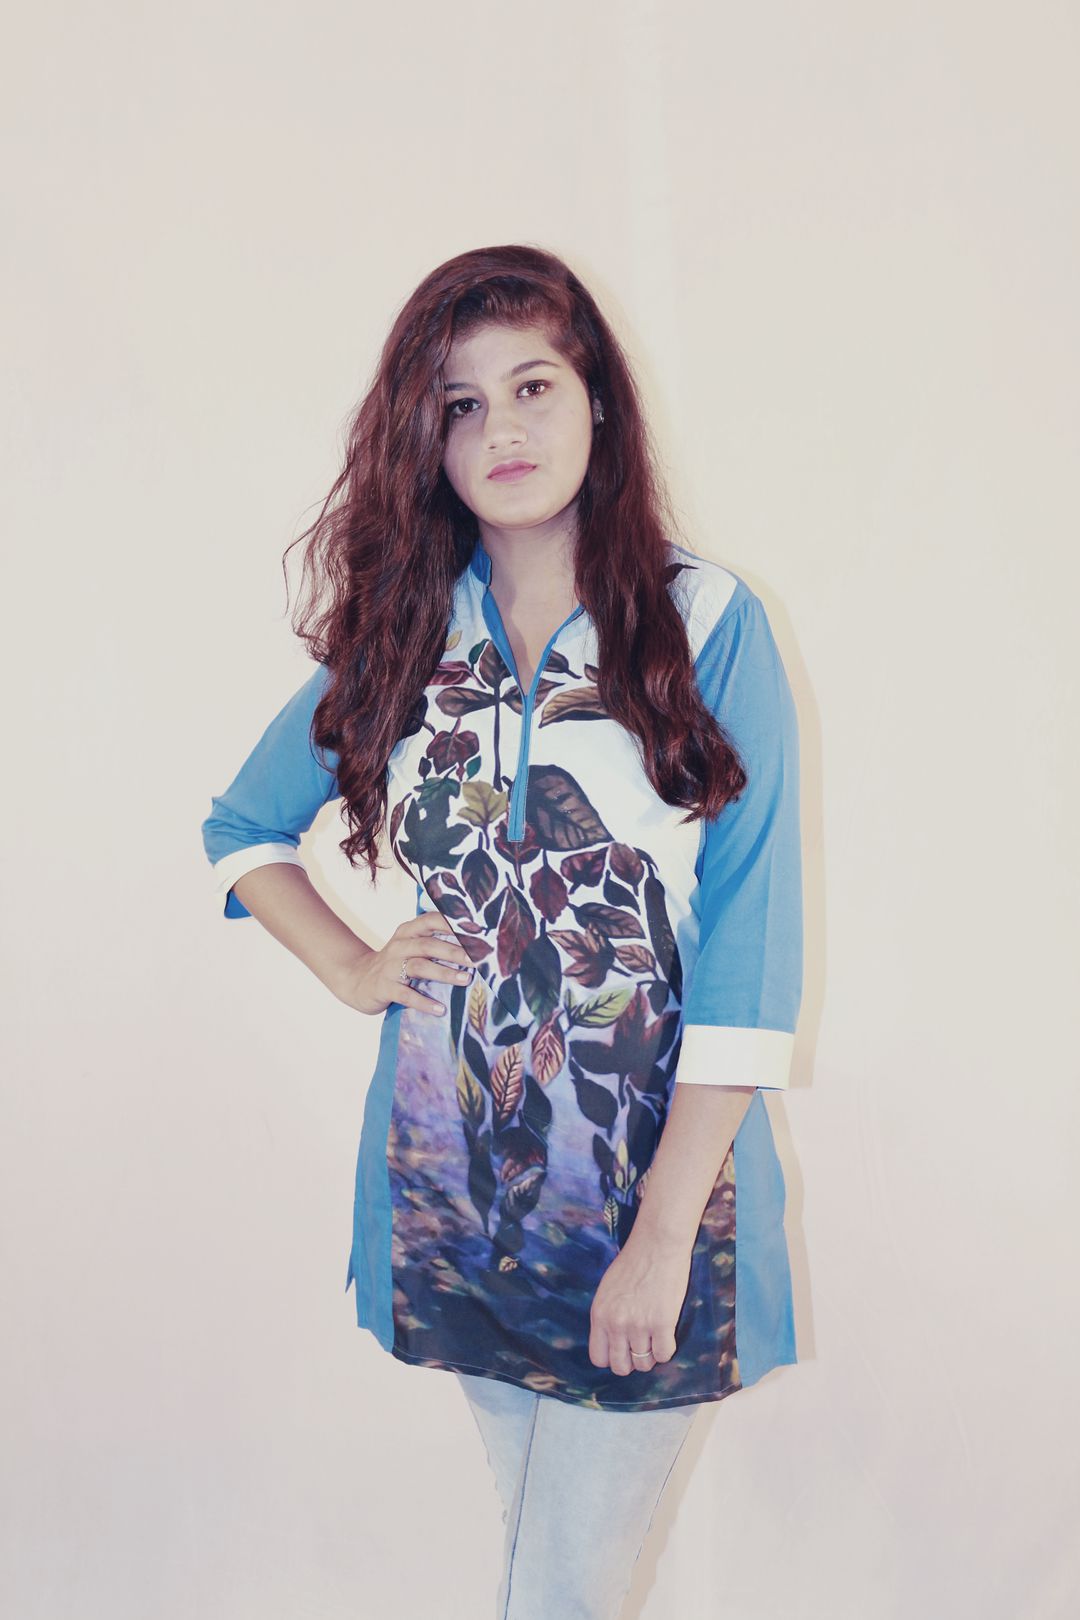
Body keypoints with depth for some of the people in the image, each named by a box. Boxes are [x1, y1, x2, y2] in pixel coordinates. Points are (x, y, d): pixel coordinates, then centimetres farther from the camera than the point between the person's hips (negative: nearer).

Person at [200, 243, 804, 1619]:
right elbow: (240, 830, 19)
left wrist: (663, 1236, -15)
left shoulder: (707, 624, -7)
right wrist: (349, 966, 2)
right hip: (455, 1179, 3)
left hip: (651, 1179, -3)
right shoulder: (401, 636, 5)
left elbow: (750, 951, -11)